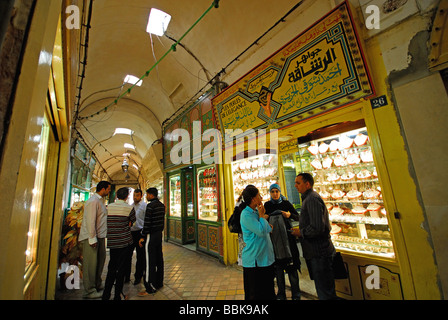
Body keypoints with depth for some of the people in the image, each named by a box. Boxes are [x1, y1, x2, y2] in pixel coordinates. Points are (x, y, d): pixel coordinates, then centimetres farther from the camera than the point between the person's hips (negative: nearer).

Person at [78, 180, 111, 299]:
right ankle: (89, 291, 13)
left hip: (100, 236, 10)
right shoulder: (93, 201, -16)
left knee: (100, 260, 18)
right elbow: (90, 221, -21)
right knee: (90, 264, 1)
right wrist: (92, 238, -21)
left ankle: (97, 285, 33)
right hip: (91, 237, -10)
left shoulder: (100, 200, 14)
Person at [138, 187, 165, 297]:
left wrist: (143, 237, -12)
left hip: (151, 235, -8)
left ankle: (150, 288, 10)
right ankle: (159, 282, 27)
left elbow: (147, 223, -18)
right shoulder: (162, 205, 8)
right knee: (159, 259, 15)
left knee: (150, 261, 1)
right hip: (159, 234, 8)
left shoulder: (150, 206, -17)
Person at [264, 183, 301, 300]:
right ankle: (281, 294, 25)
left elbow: (298, 217, 3)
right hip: (274, 239, 1)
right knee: (278, 267, 10)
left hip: (287, 238, -1)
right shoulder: (267, 205, 4)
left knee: (291, 266, 3)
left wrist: (290, 215, -16)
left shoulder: (286, 203, 1)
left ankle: (296, 294, 20)